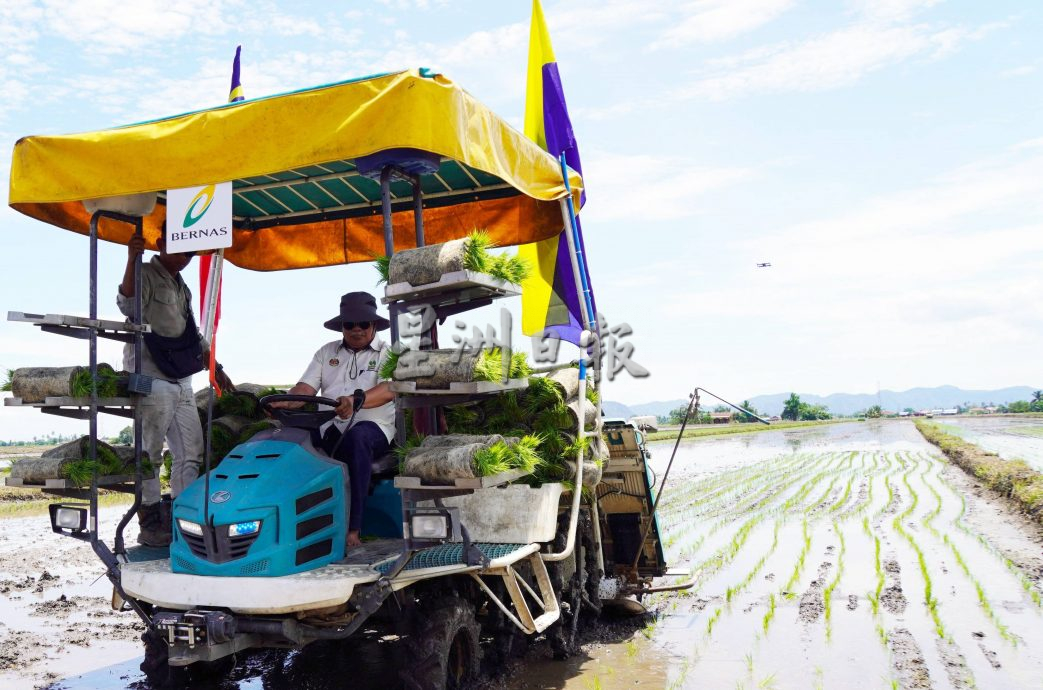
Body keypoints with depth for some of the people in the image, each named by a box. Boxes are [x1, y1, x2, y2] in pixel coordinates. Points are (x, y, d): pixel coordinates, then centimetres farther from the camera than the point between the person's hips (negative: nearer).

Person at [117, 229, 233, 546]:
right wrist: (132, 260, -33)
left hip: (182, 382, 8)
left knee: (191, 453, 8)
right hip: (151, 381, -8)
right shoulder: (145, 275, -2)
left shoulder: (183, 289, 22)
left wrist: (216, 369, 24)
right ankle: (150, 524, 1)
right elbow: (128, 306, -23)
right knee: (149, 454, -4)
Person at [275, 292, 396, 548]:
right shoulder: (327, 353, 21)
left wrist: (356, 400, -31)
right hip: (329, 427, 3)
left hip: (373, 426, -3)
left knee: (357, 436, -38)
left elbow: (389, 389, -11)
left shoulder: (387, 353, 9)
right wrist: (286, 403, -14)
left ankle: (353, 528, -37)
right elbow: (305, 388, 10)